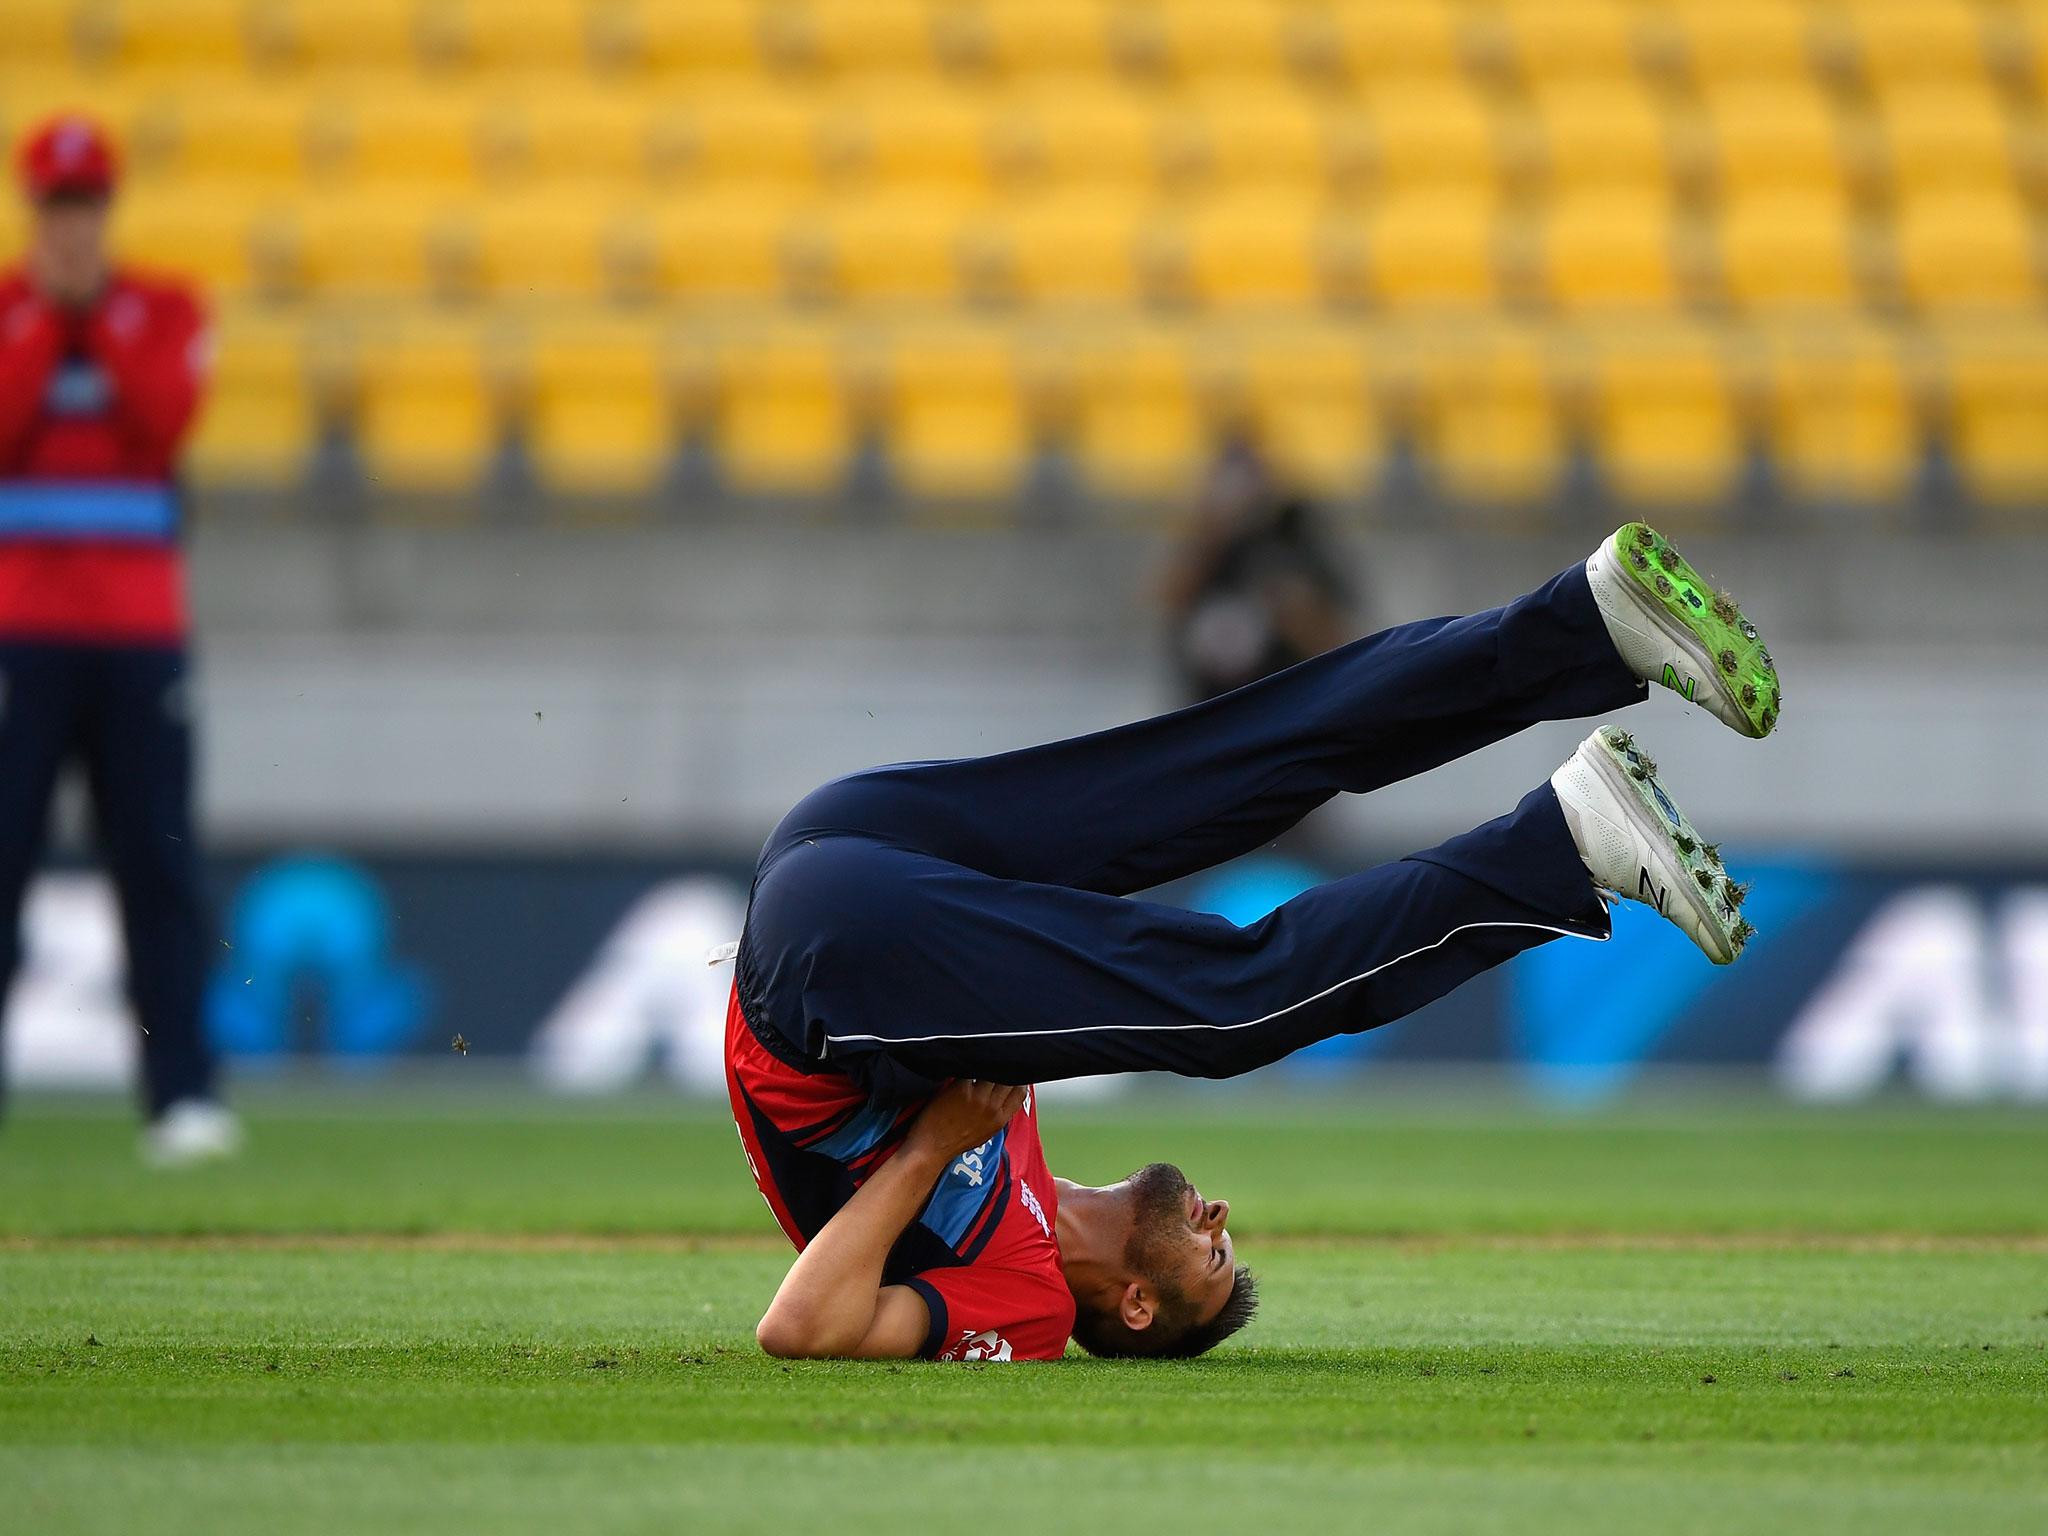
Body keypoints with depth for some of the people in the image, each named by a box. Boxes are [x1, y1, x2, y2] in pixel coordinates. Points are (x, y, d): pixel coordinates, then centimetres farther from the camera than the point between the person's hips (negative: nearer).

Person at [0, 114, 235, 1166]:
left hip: (139, 630, 1)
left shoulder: (165, 313, 10)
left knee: (158, 860, -3)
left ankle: (181, 1095, -4)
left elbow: (167, 419, -7)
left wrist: (101, 315, -7)